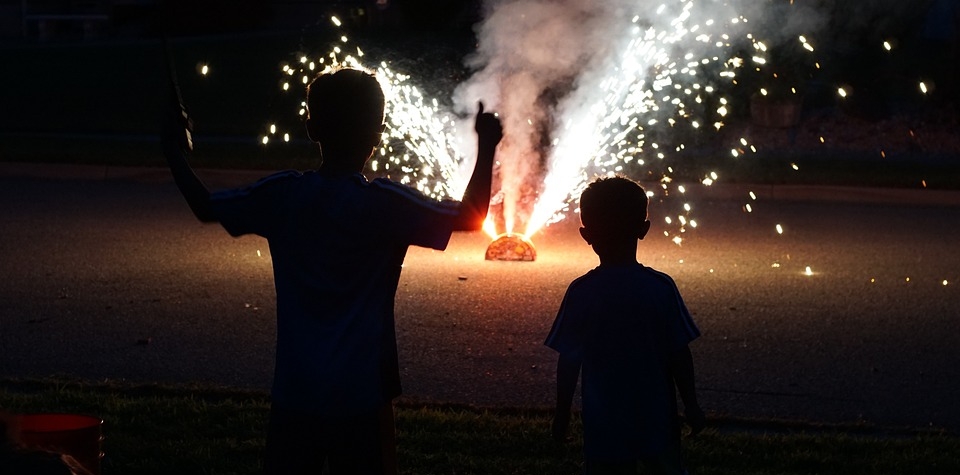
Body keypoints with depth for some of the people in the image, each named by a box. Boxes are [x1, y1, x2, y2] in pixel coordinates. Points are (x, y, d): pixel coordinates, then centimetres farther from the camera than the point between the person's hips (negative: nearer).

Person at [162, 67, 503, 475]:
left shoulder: (282, 195, -4)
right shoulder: (386, 203, -11)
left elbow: (205, 207, 8)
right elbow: (471, 217, -5)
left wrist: (175, 154, 21)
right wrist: (486, 149, 3)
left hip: (295, 393, 3)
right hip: (362, 395, -3)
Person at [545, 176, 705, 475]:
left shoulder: (580, 293, -12)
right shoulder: (661, 288, -10)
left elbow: (568, 361, -7)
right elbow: (680, 355, -6)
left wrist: (562, 415, 5)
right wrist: (691, 406, 6)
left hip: (604, 426, -1)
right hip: (657, 420, 1)